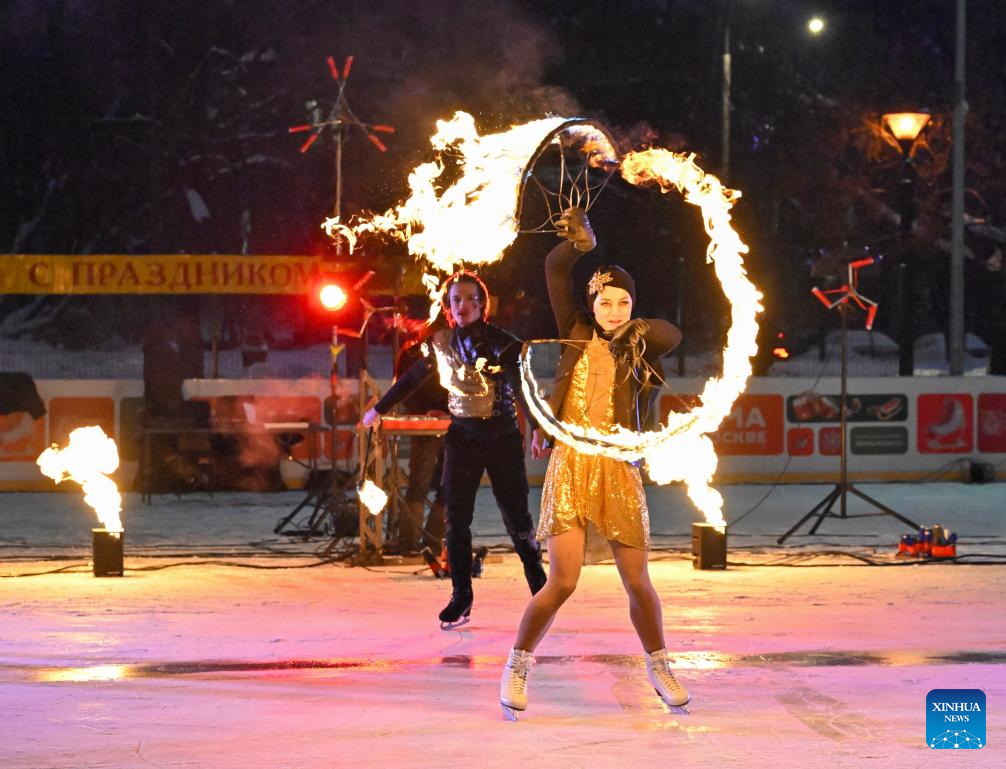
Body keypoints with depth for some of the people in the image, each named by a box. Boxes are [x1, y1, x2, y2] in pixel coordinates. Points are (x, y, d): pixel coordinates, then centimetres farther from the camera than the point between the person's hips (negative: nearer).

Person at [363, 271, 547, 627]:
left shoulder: (503, 344, -11)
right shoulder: (443, 342, 2)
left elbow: (521, 388, -20)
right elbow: (413, 378, 16)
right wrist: (379, 408, 24)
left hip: (503, 439, -4)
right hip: (462, 438, 4)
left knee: (516, 518, -2)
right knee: (456, 521, -2)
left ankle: (539, 589, 17)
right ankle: (461, 598, 5)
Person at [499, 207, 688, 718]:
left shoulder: (639, 350, 5)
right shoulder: (576, 334, 8)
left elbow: (671, 336, -17)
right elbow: (554, 271, 0)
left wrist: (634, 331, -31)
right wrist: (580, 245, -14)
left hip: (619, 471, 1)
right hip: (570, 467, -1)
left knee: (637, 581, 3)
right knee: (562, 580, -9)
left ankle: (659, 669, 23)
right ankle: (517, 668, 7)